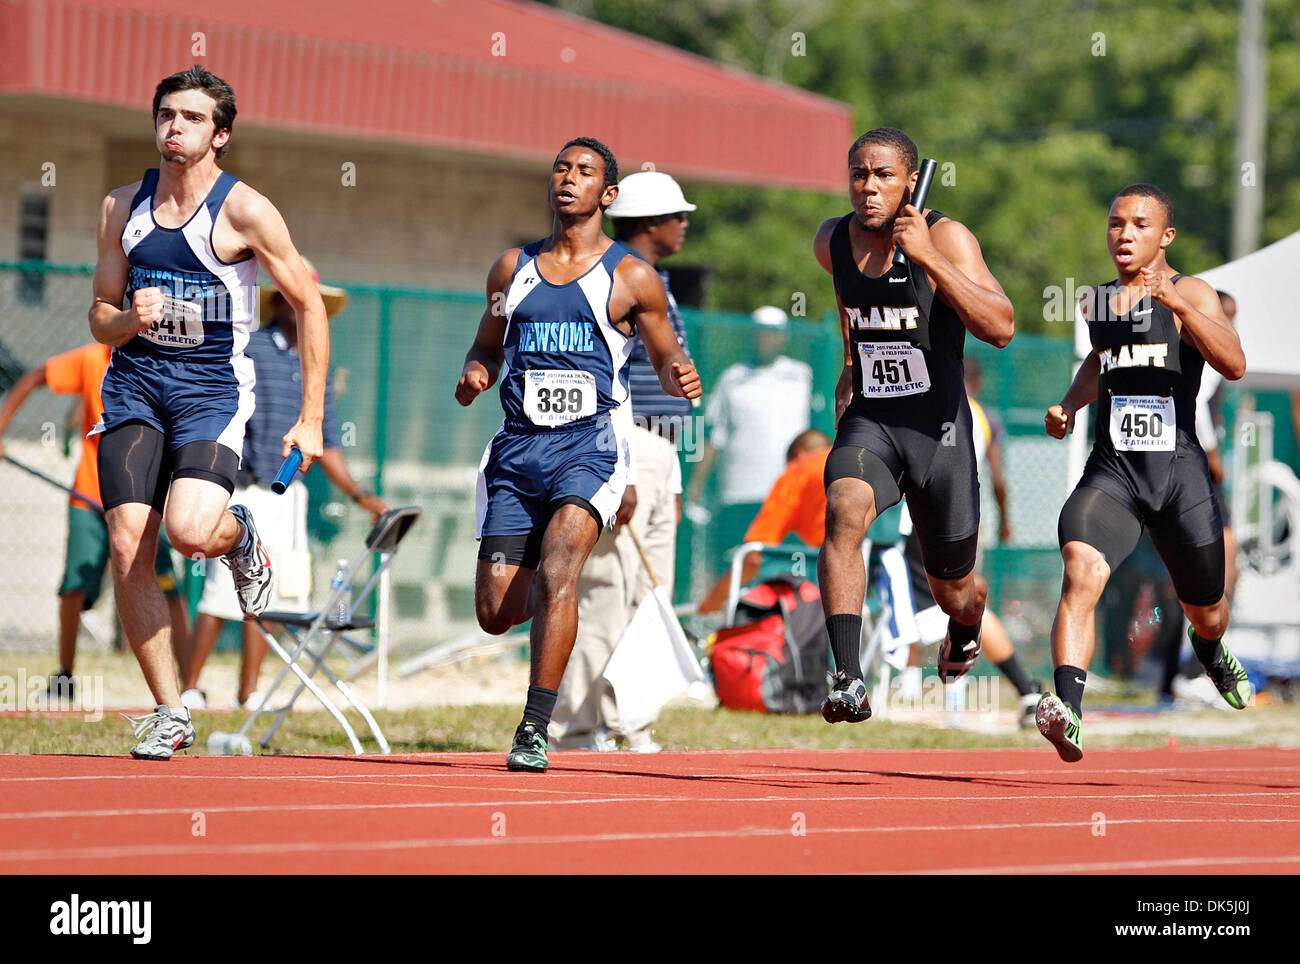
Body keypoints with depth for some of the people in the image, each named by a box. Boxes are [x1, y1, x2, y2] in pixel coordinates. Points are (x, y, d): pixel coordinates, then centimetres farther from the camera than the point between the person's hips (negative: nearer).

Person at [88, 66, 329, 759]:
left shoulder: (244, 210, -8)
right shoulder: (122, 207, 6)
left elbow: (308, 305, -3)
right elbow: (101, 316, 13)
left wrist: (310, 420, -5)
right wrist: (128, 320, -12)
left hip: (212, 388, -4)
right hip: (134, 382, 4)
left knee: (189, 531, -26)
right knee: (128, 547, -10)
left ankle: (239, 535, 14)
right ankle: (171, 712, 1)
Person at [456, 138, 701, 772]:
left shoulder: (632, 278, 3)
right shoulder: (513, 268, 12)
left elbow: (667, 357, 10)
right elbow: (488, 346, 23)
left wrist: (679, 378, -13)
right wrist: (474, 376, 0)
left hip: (591, 442, -4)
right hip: (518, 445, 4)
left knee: (558, 566, -27)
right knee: (496, 614, -2)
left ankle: (534, 731, -22)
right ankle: (550, 602, 37)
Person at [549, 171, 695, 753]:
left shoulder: (653, 284, 19)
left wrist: (671, 480, 22)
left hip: (657, 457, 10)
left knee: (650, 596, 10)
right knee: (609, 595, -11)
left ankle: (629, 731, 13)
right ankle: (572, 733, -8)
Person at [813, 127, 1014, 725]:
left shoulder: (946, 238, -14)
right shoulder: (832, 242, 1)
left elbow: (1001, 328, -27)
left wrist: (927, 258, -32)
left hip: (939, 430, -2)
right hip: (869, 424, 2)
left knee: (953, 591, 14)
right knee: (843, 514, -32)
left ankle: (966, 629, 54)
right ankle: (847, 680, -37)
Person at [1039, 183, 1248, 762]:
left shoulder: (1190, 295, -4)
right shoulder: (1095, 301, 13)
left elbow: (1234, 365, -21)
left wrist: (1177, 305, -31)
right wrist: (1068, 406, 17)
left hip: (1179, 470, -2)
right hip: (1112, 469, 2)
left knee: (1206, 614, 16)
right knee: (1081, 573, -28)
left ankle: (1211, 649, 55)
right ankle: (1067, 710, -40)